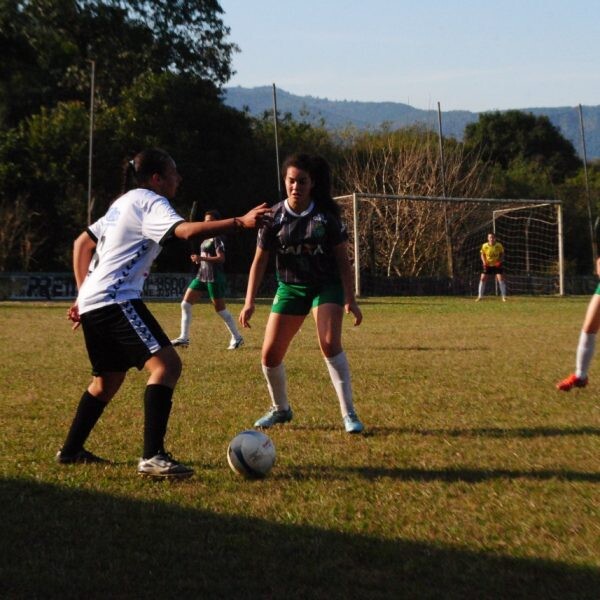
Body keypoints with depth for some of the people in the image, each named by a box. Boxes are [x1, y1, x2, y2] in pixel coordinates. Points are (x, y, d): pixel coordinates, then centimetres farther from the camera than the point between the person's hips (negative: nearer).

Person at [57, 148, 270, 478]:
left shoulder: (124, 202, 22)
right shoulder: (149, 202, -7)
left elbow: (81, 243, 27)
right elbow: (187, 230, -27)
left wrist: (83, 295, 26)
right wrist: (240, 222, -32)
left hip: (92, 302, 10)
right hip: (115, 300, -10)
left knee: (108, 378, 22)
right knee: (166, 363, -18)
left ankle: (71, 450, 32)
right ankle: (152, 456, -26)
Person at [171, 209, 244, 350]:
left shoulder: (217, 238, -11)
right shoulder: (206, 237, 15)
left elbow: (221, 258, -22)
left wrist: (202, 258, -27)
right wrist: (198, 258, 7)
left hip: (214, 278, -9)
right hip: (201, 275, 9)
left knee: (220, 309, -1)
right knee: (185, 304, 1)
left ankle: (237, 338, 12)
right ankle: (184, 338, 4)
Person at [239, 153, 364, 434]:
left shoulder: (326, 216, -11)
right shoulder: (274, 216, -7)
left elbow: (342, 259, -5)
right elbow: (260, 261, -1)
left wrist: (351, 300, -11)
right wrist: (249, 303, -7)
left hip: (327, 286, -3)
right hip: (290, 287, 3)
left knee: (330, 343, -25)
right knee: (270, 353, -2)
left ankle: (349, 413, -15)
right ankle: (280, 409, 24)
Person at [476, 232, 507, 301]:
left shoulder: (499, 245, -13)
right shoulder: (485, 246, -11)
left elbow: (502, 254, 1)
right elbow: (482, 254, 4)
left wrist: (500, 261, -16)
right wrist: (484, 261, -13)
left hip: (497, 265, -1)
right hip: (488, 265, 1)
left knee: (501, 279, -10)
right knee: (483, 278, -6)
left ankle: (504, 296, 0)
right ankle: (480, 296, 5)